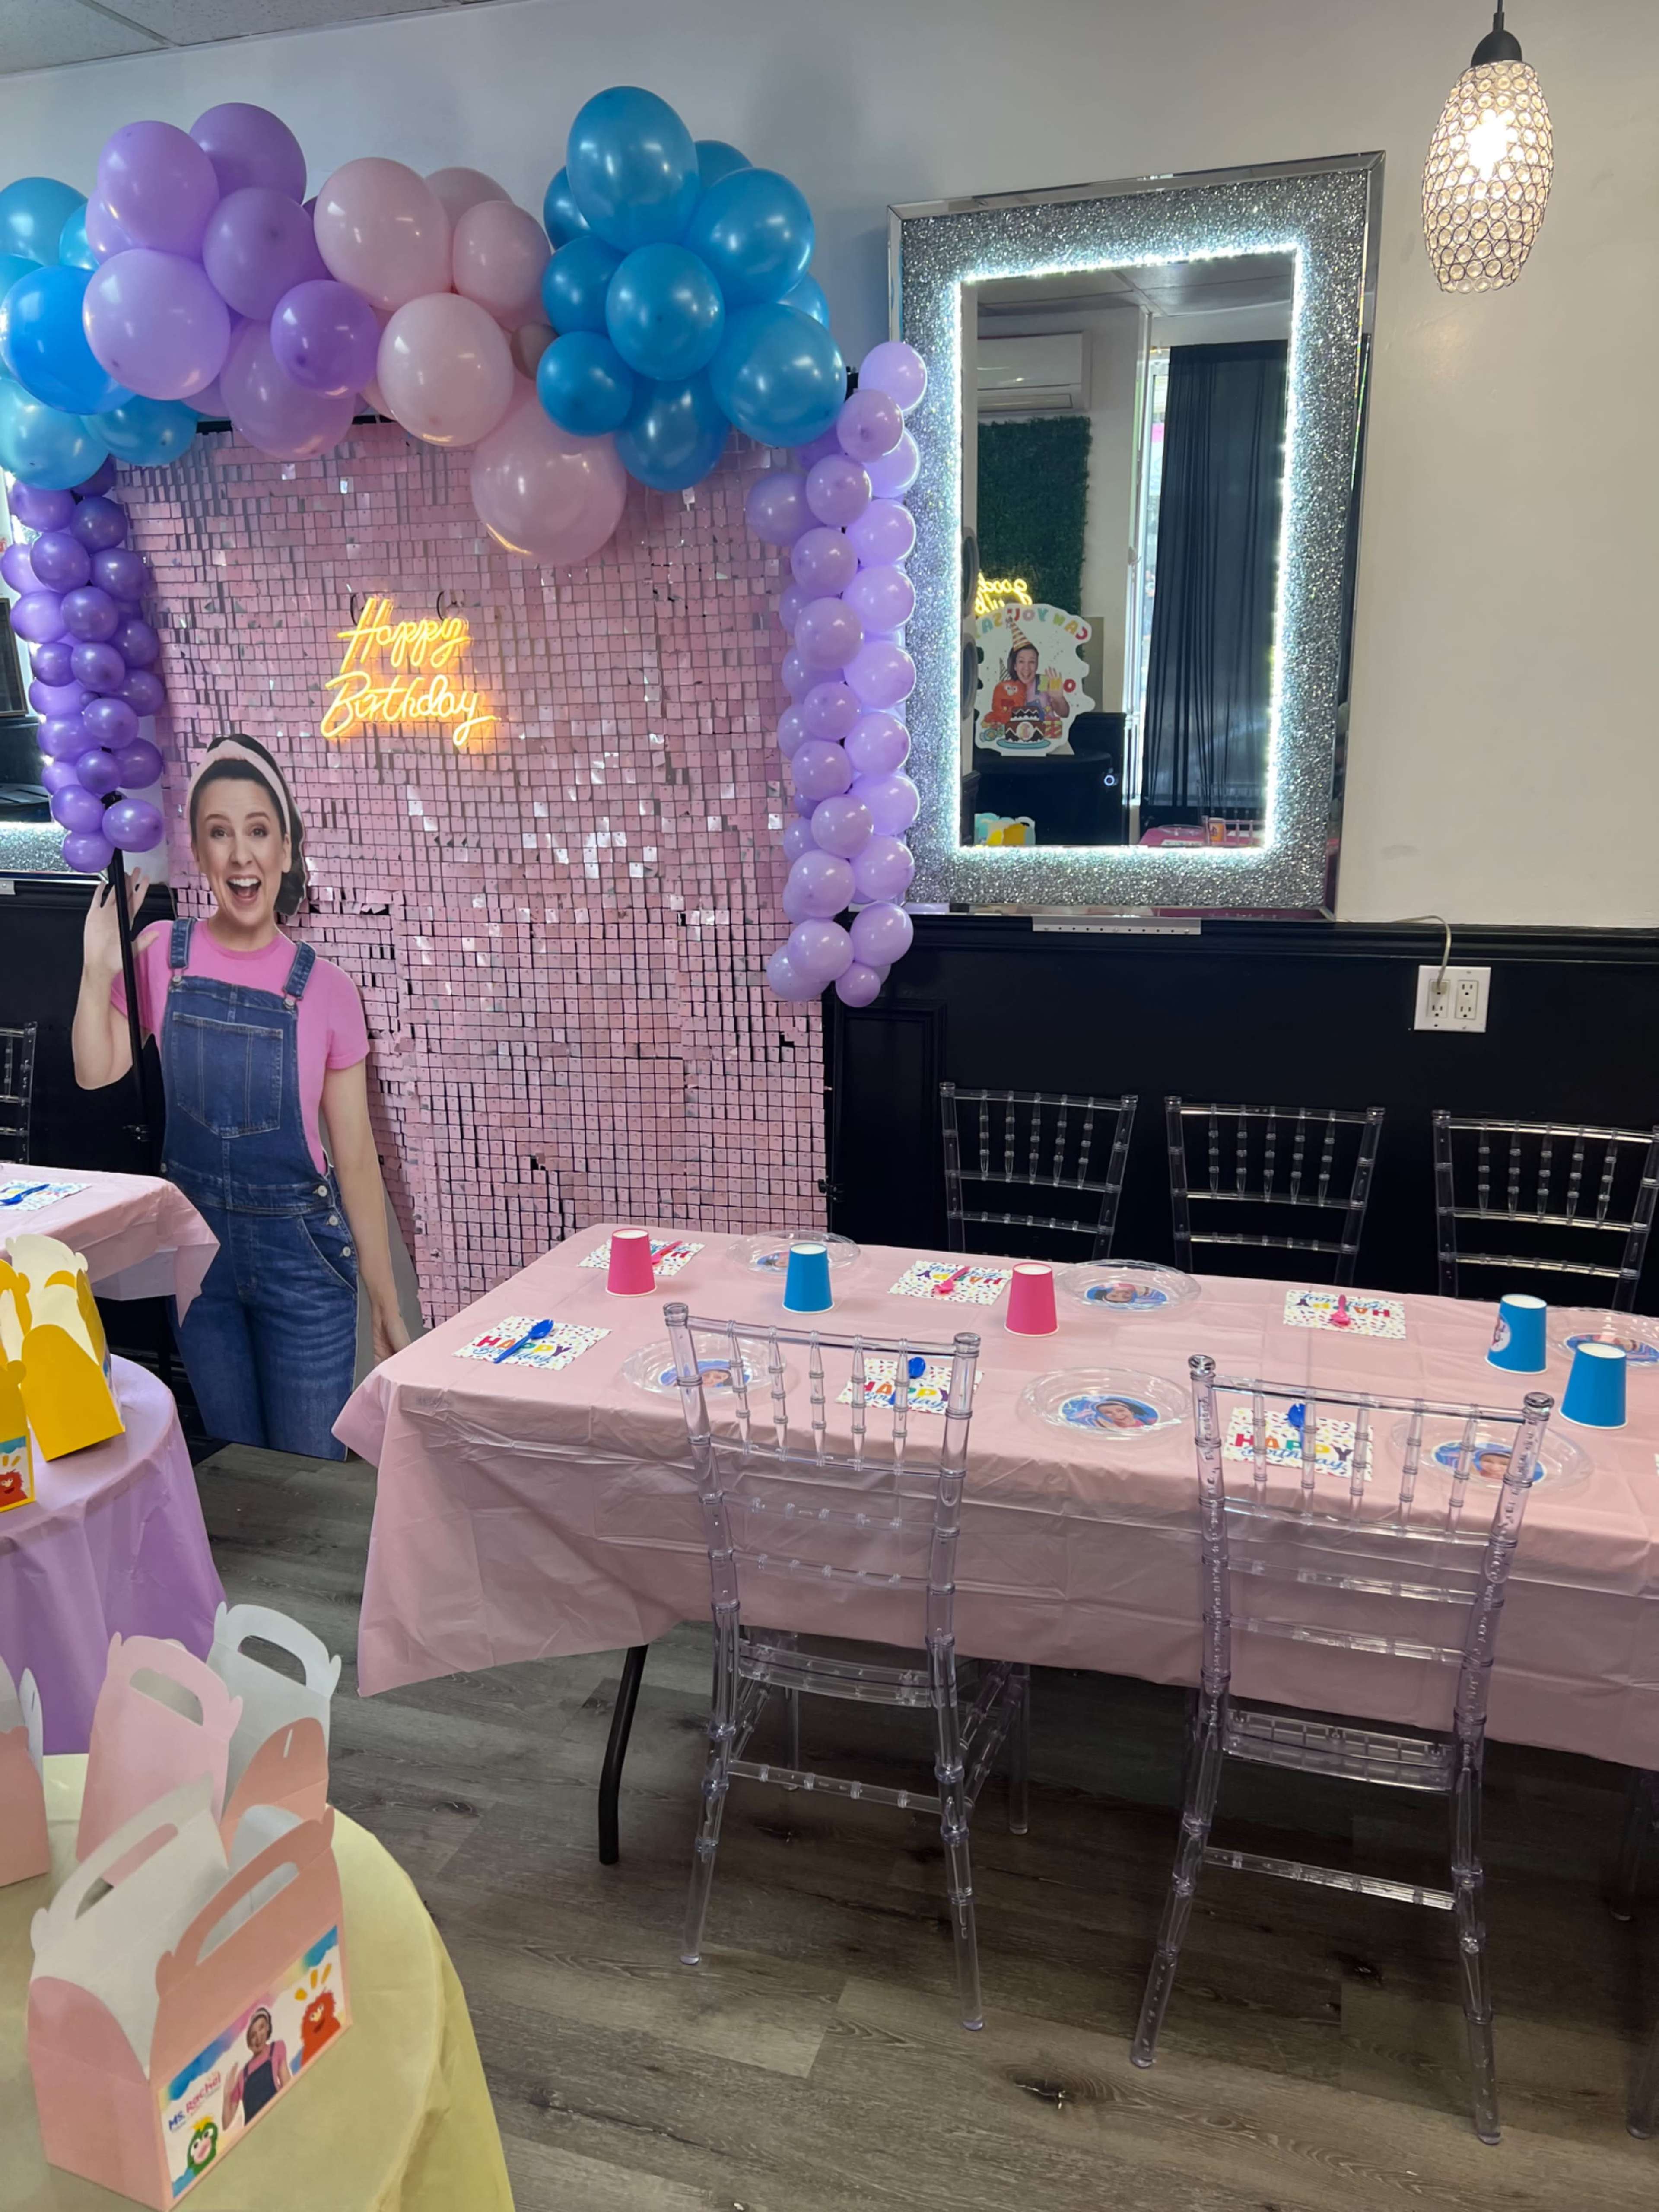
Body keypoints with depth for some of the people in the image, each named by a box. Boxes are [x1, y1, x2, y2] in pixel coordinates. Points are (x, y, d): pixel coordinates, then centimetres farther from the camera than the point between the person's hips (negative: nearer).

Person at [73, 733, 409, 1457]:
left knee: (311, 1472, 8)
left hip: (300, 1249, -2)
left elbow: (356, 1159, -6)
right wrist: (98, 967, -16)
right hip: (195, 1241, 2)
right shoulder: (159, 955, -3)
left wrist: (387, 1306, -4)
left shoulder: (326, 990, -9)